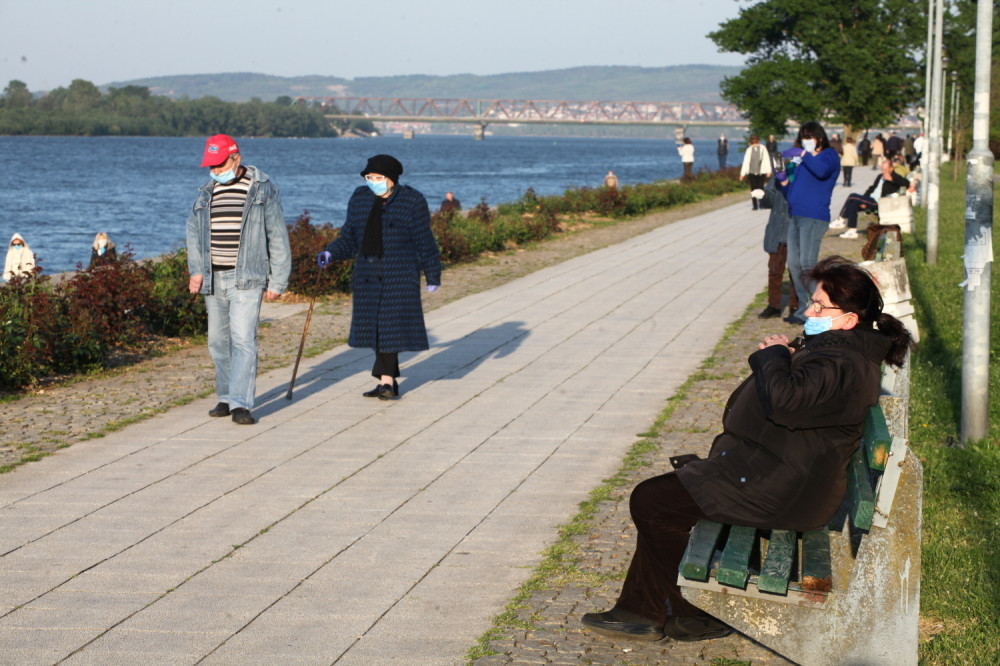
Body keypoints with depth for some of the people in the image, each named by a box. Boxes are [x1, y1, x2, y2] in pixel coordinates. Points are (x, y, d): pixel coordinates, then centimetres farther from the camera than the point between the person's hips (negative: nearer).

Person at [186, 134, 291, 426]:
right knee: (218, 341, 10)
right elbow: (194, 232, 15)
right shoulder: (206, 193, 12)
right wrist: (196, 270, -1)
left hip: (247, 279, -5)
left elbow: (278, 237, 0)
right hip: (214, 280, 5)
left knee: (243, 339, -14)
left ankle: (241, 404, -15)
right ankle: (226, 397, 22)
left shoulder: (263, 189, -1)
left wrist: (277, 281, -3)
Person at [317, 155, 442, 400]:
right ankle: (389, 382, 12)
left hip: (399, 277, -5)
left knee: (391, 324, -9)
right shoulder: (360, 198, 8)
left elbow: (425, 242, -1)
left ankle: (385, 379, -5)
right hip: (367, 276, 5)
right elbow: (350, 239, 12)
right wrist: (330, 253, -4)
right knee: (373, 326, 5)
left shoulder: (412, 201, -4)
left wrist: (433, 276, 0)